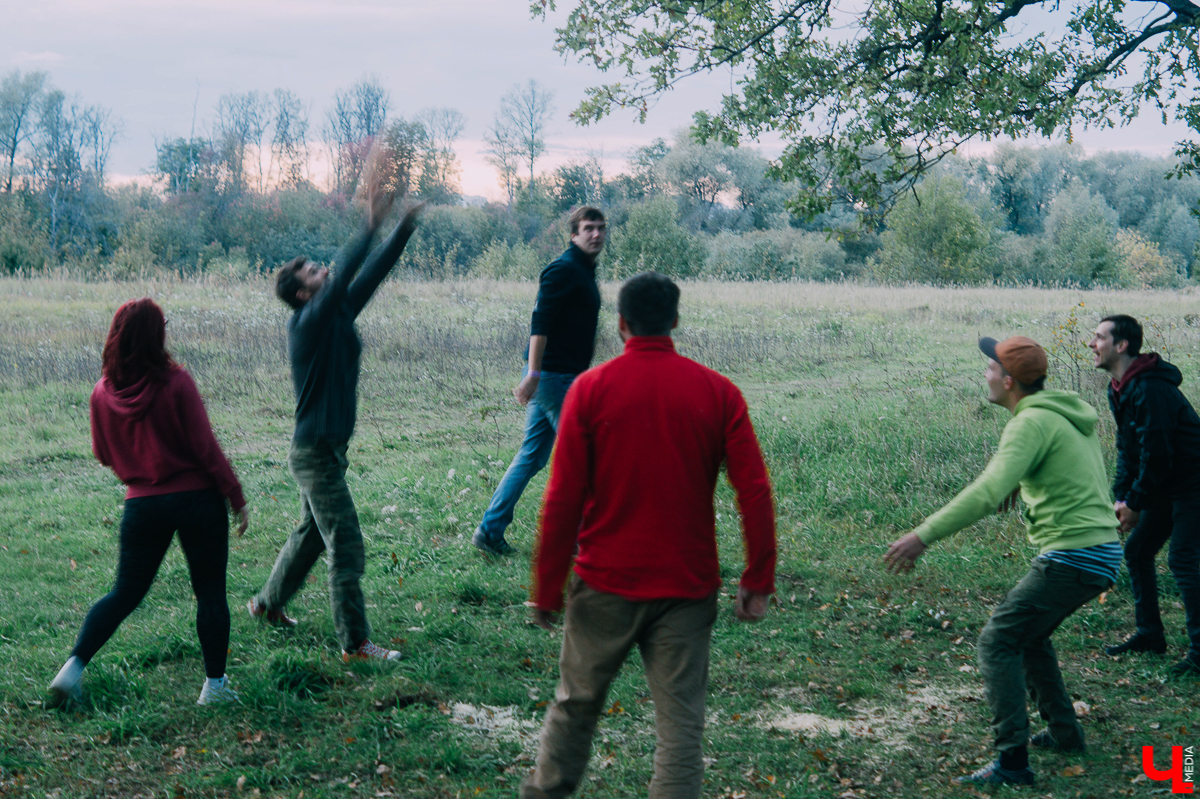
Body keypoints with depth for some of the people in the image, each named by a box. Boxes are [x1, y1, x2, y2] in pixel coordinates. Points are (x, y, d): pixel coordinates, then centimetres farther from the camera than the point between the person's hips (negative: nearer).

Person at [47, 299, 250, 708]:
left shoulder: (102, 393, -3)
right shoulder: (176, 382, -14)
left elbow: (103, 455, 9)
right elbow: (205, 447, -12)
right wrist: (237, 498, -4)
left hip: (142, 504, 4)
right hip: (197, 498, -3)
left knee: (125, 592, 16)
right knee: (210, 593, 9)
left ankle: (73, 667, 5)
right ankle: (215, 685, 14)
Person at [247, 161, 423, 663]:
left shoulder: (339, 316, 7)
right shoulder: (307, 323, -17)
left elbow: (371, 274, 6)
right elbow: (343, 276, -30)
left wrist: (406, 226, -1)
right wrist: (372, 223, -32)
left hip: (327, 448, 10)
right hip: (315, 452, -10)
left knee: (312, 533, 24)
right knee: (346, 547, -6)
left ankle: (268, 603, 41)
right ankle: (355, 643, 0)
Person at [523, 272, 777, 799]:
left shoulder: (590, 389, -5)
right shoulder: (719, 393, -1)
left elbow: (562, 500, -6)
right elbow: (755, 492, -6)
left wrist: (547, 590, 1)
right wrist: (758, 581, 1)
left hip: (605, 583, 0)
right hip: (687, 587, 0)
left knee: (576, 701, 18)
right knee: (681, 721, 4)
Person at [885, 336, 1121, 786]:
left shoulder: (1032, 423, -16)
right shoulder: (1070, 413, 13)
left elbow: (987, 493, -28)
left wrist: (924, 536, -29)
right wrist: (1020, 481, 46)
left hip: (1071, 555, -10)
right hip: (1102, 549, 10)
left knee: (998, 642, -6)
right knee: (1028, 635, 25)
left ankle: (1012, 761, -10)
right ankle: (1064, 733, 30)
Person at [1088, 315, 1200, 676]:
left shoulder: (1150, 390, -25)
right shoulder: (1119, 390, 7)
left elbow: (1157, 454, -25)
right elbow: (1128, 448, 13)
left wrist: (1136, 504, -16)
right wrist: (1120, 497, 3)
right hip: (1165, 487, 10)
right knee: (1136, 551, 12)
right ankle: (1150, 634, 22)